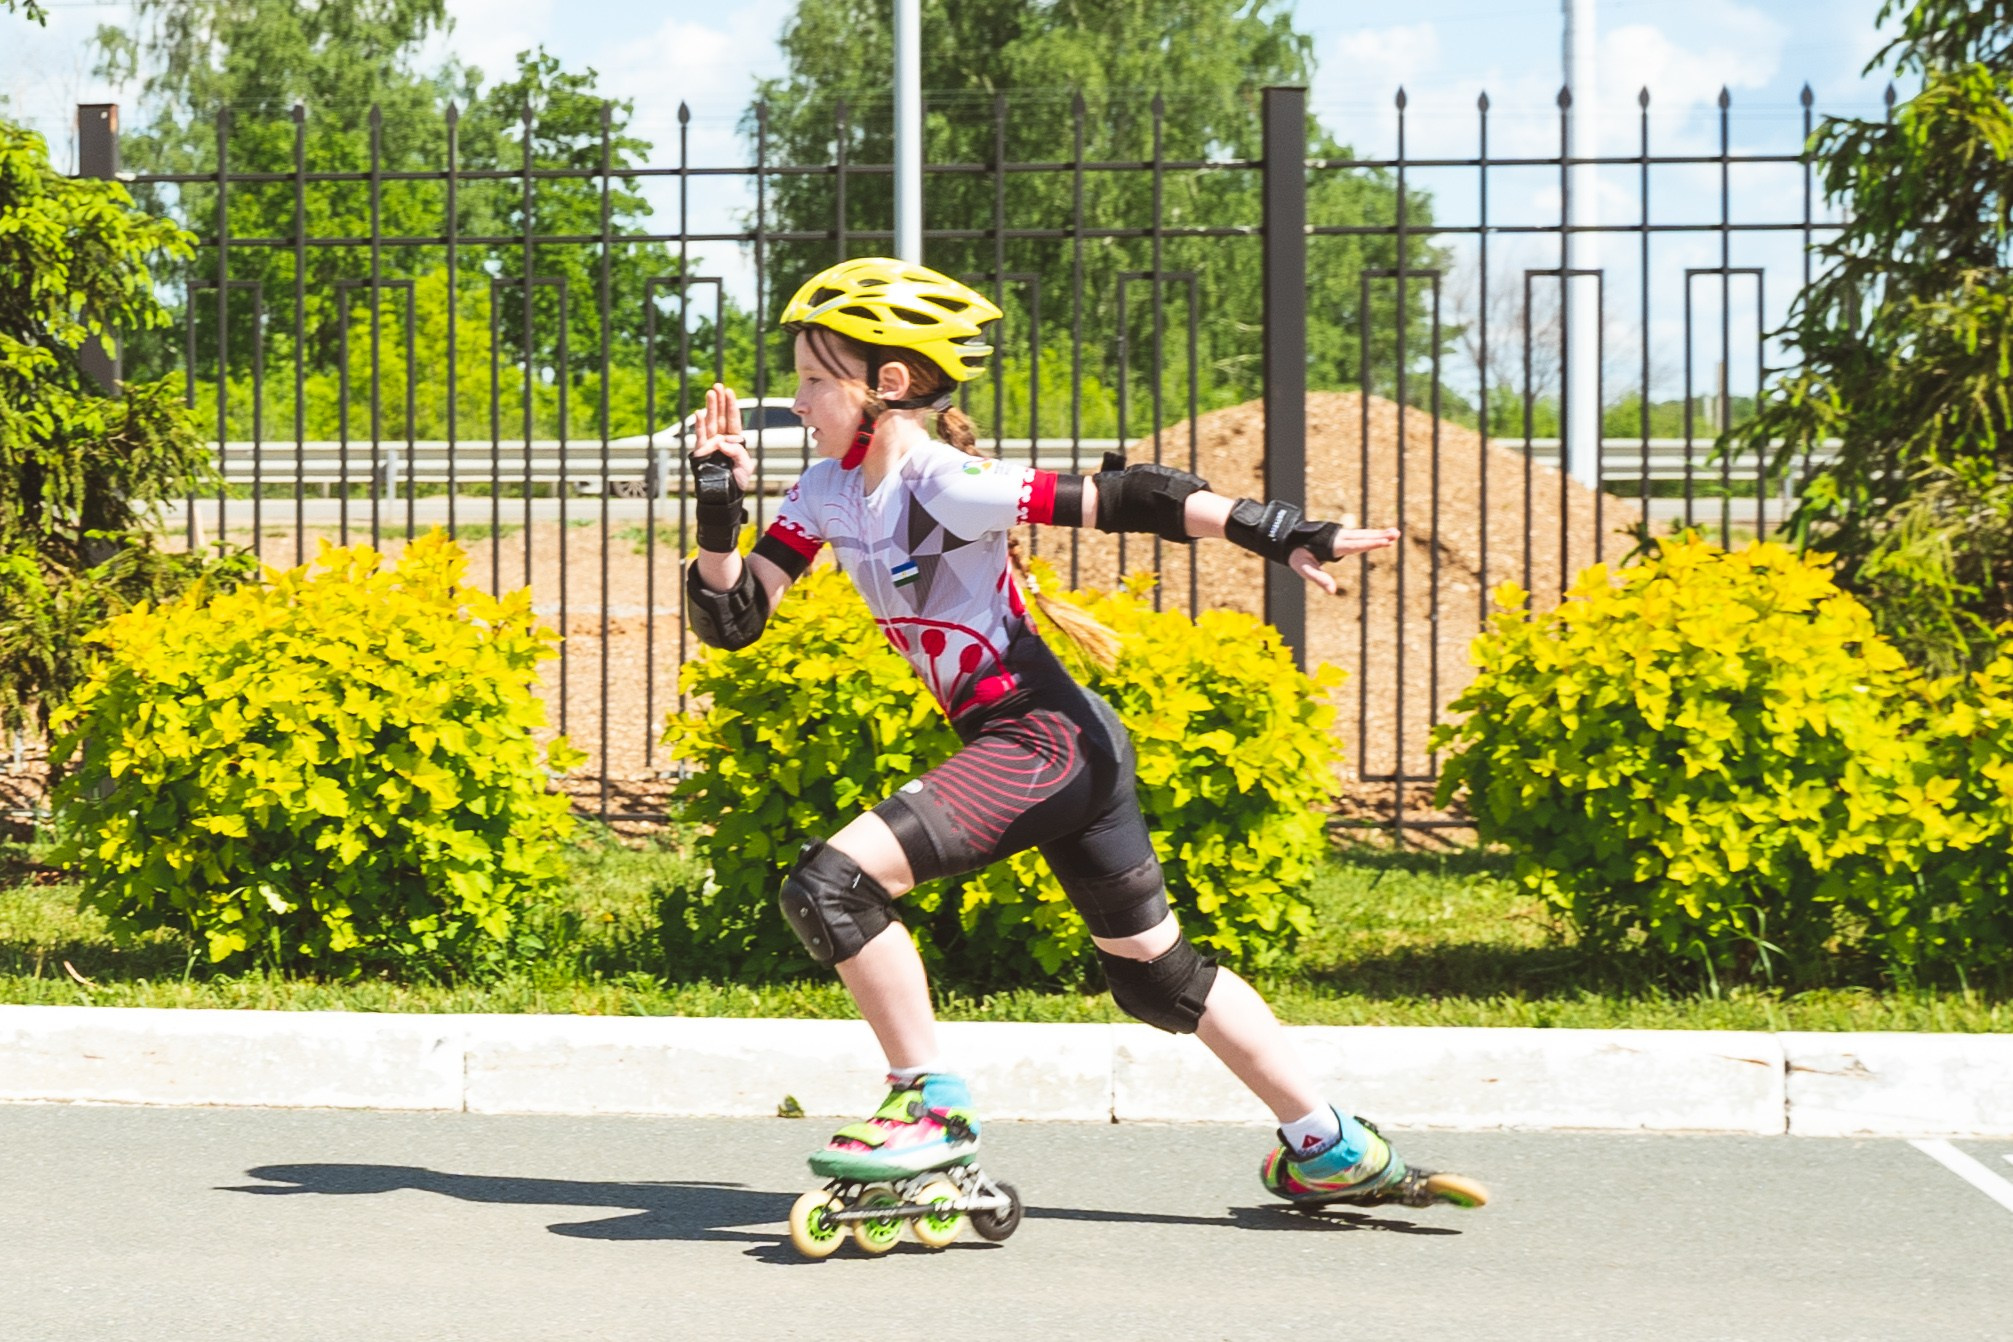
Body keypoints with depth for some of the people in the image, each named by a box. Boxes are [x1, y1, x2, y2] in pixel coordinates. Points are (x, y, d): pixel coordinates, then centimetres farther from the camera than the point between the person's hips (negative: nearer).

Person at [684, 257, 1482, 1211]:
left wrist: (1282, 535, -24)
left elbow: (1124, 497, -20)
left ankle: (932, 1105, -6)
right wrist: (719, 506, -9)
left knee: (830, 886, -17)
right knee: (1154, 973, 18)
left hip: (1045, 736, -10)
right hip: (1069, 749, 10)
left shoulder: (945, 486, -18)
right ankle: (1332, 1149, 26)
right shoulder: (827, 493, 6)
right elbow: (729, 618, 6)